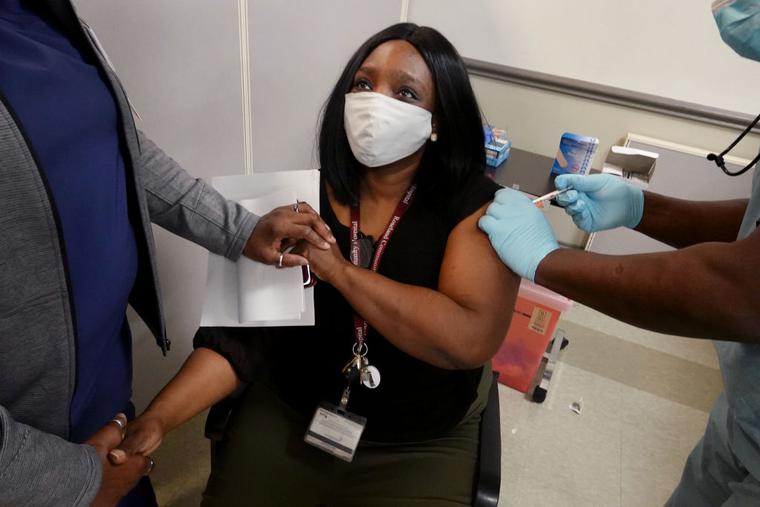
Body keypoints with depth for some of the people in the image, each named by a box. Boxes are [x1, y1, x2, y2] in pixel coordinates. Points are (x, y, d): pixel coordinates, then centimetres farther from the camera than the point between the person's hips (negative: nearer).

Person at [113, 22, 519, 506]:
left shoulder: (477, 208, -14)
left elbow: (472, 340, -29)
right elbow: (243, 325, -8)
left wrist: (337, 269, -26)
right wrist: (156, 419, -19)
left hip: (422, 446, -1)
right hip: (285, 417, 2)